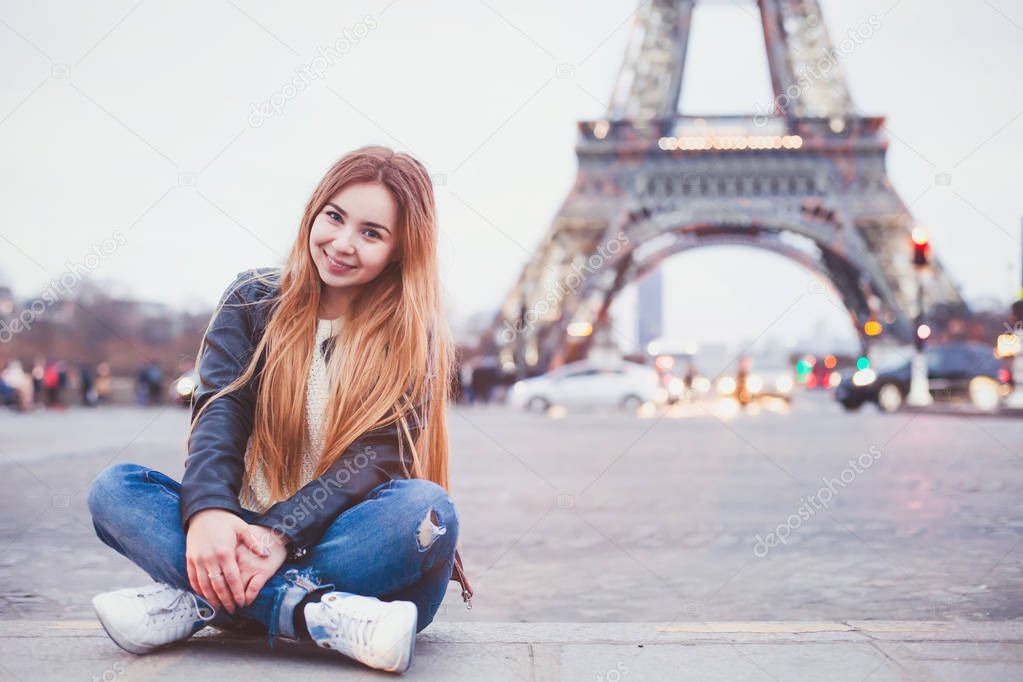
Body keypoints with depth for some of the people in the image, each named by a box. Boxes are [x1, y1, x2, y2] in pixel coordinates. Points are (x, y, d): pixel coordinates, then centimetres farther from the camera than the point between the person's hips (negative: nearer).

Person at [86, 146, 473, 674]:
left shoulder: (412, 335, -1)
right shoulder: (255, 297, 6)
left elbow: (377, 457, -12)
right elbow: (220, 408, -7)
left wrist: (281, 532, -28)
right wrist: (208, 510, -27)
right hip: (242, 537, 2)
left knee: (426, 506, -33)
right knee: (113, 488, -19)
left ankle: (194, 602, -30)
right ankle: (324, 616, -37)